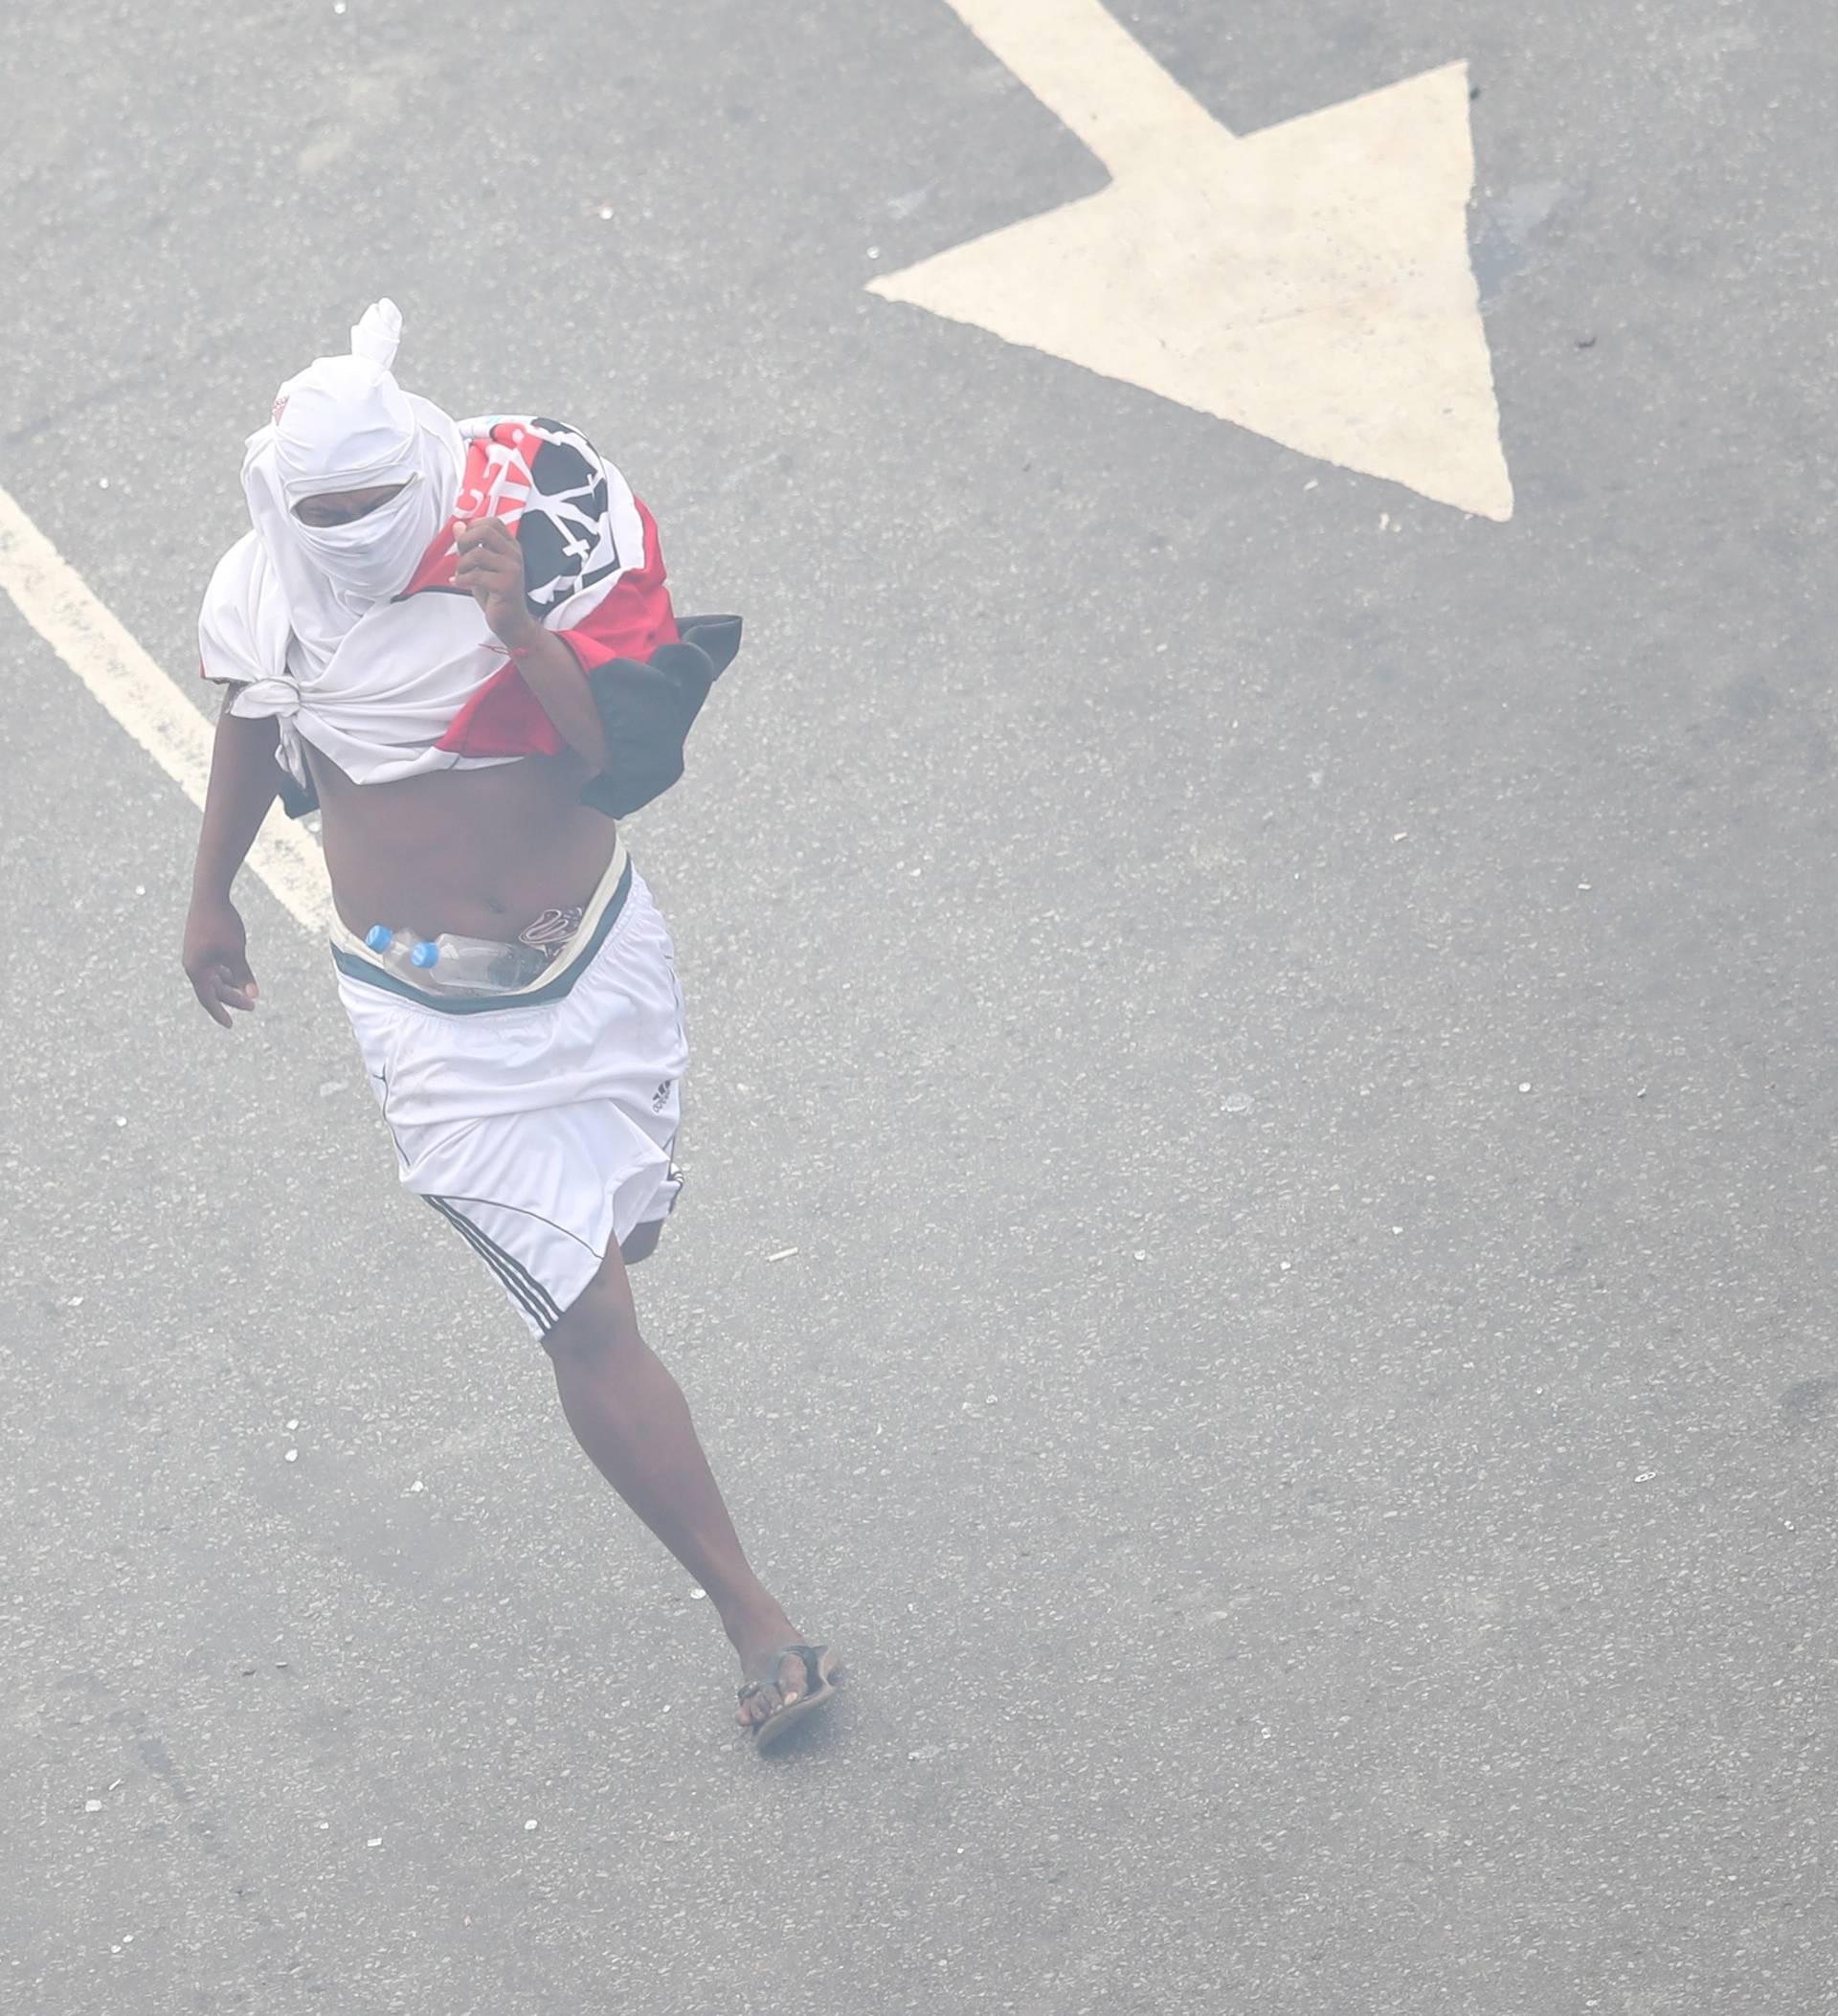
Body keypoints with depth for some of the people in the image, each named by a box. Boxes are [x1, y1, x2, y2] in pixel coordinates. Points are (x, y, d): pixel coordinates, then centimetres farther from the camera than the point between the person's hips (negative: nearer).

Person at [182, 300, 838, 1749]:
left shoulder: (542, 531, -16)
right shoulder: (265, 594, -11)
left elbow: (633, 768, -20)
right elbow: (250, 729, 11)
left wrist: (524, 633, -34)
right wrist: (211, 896, 23)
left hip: (597, 959, 1)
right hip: (431, 1007, -1)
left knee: (618, 1233, 21)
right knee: (588, 1318, -4)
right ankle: (754, 1617, 7)